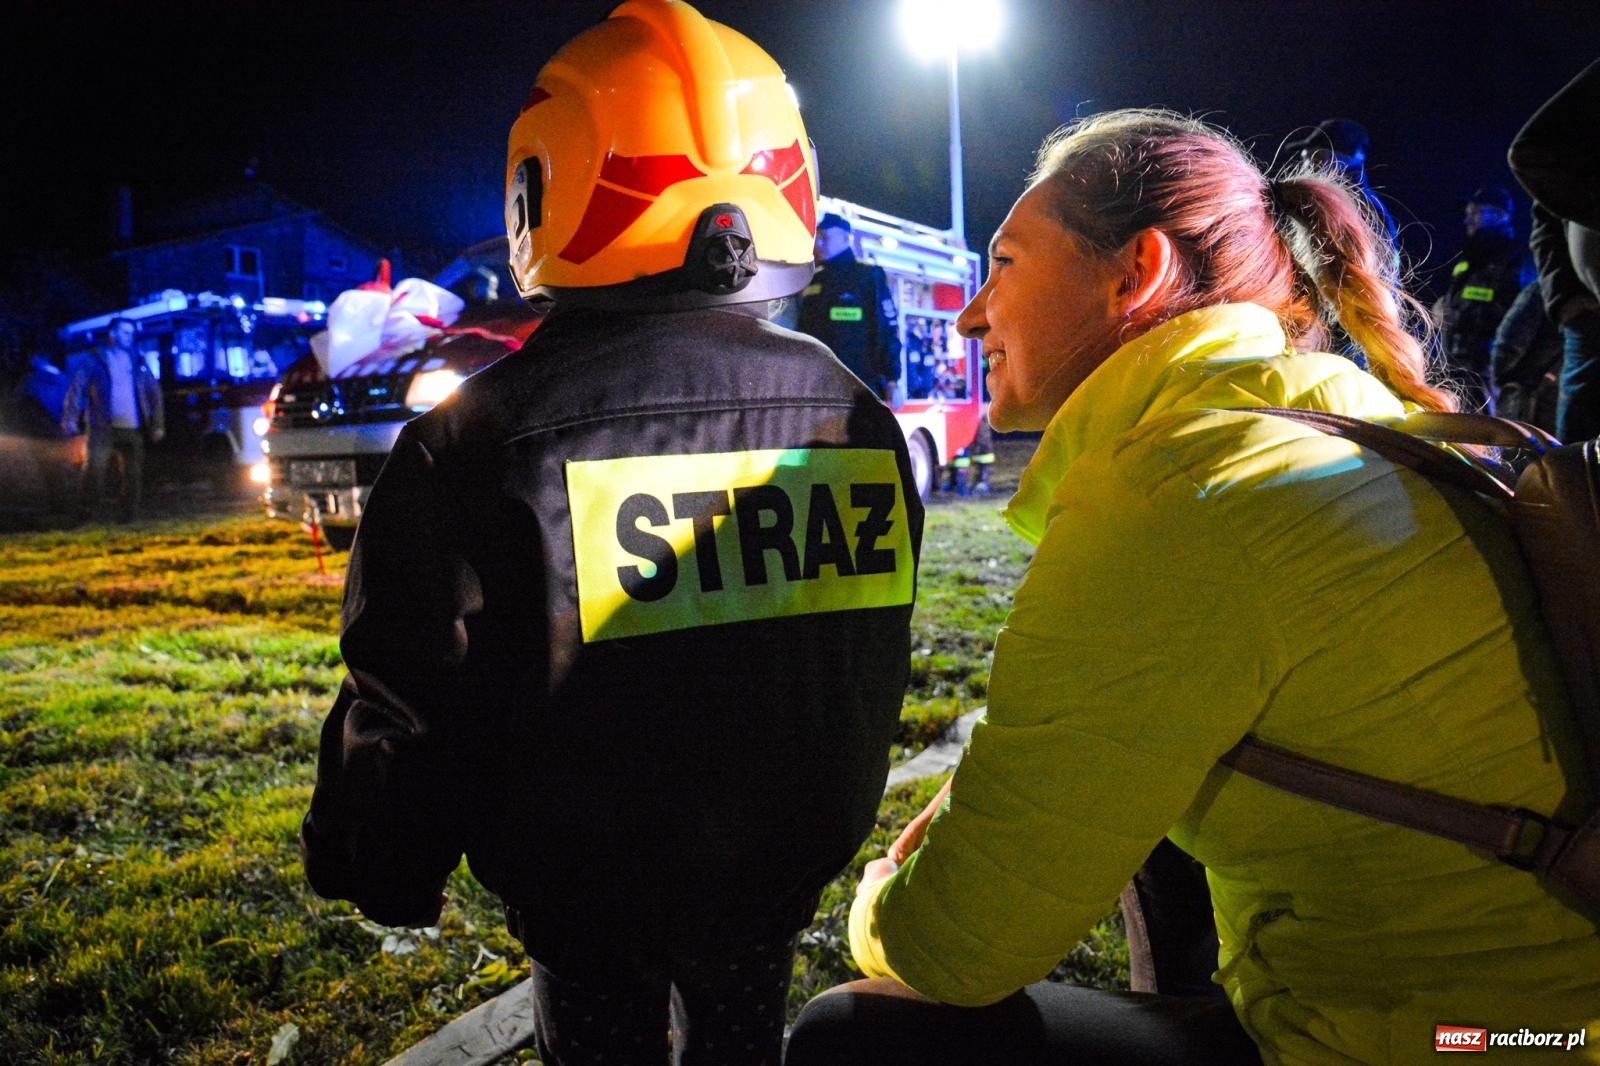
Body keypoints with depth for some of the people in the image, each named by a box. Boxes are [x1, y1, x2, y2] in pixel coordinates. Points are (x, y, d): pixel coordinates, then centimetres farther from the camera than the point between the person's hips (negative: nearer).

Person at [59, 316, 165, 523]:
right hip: (102, 428, -3)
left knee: (133, 474, 5)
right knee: (95, 468, -12)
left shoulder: (138, 360, 15)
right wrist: (71, 420, -16)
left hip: (132, 429, 3)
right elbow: (76, 390, -4)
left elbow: (154, 391, 13)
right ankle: (94, 516, -6)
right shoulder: (93, 360, 5)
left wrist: (157, 424, 5)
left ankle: (129, 517, 13)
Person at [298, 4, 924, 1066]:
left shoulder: (482, 435, -21)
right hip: (783, 864, 4)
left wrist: (386, 875, 4)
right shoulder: (859, 417, -7)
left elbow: (409, 702, -14)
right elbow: (873, 671, 4)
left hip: (591, 888, -3)